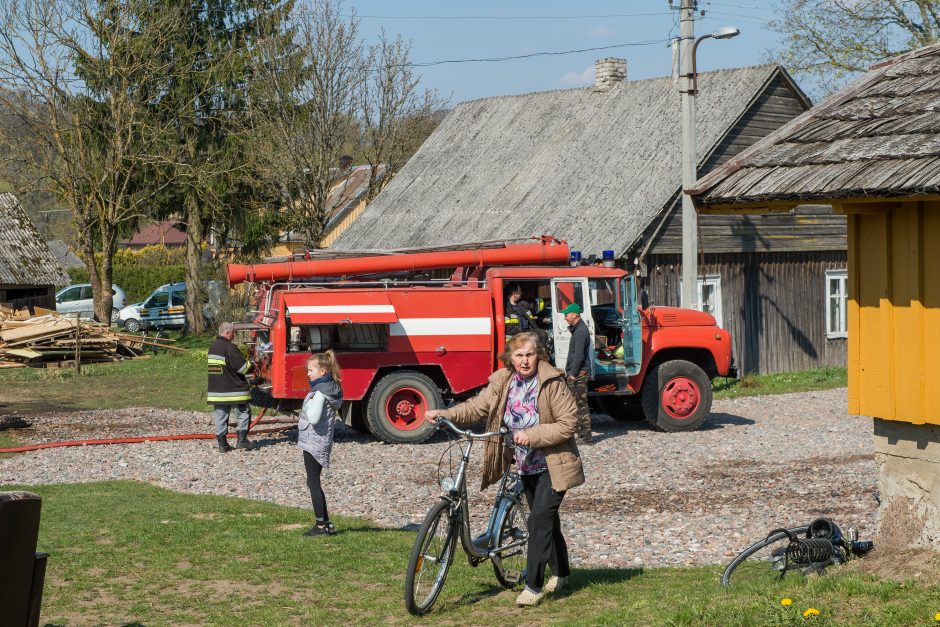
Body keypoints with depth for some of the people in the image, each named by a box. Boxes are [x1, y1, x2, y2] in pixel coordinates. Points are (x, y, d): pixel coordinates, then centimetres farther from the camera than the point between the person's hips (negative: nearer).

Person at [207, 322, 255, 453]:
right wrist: (251, 364, 2)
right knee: (243, 413, 5)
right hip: (234, 389, -7)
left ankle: (222, 444, 7)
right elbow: (242, 367, -17)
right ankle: (241, 439, -2)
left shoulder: (211, 348, 9)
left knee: (220, 417, 8)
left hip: (216, 390, 7)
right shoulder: (230, 347, -15)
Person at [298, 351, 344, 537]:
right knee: (314, 482, 15)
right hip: (321, 442, 10)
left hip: (314, 442, -10)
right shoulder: (331, 388, 11)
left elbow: (313, 417, -26)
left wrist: (308, 403, -12)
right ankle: (326, 524, 16)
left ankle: (322, 525, -1)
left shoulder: (321, 391, -18)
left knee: (313, 482, -3)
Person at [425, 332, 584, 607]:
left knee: (540, 518, -15)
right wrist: (445, 414, -13)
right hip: (527, 465, 6)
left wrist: (531, 435, -26)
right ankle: (560, 573, 37)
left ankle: (534, 585, -11)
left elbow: (568, 423, -20)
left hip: (553, 465, -6)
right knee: (546, 519, 19)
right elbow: (477, 407, 1)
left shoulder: (552, 382, -19)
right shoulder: (502, 382, -2)